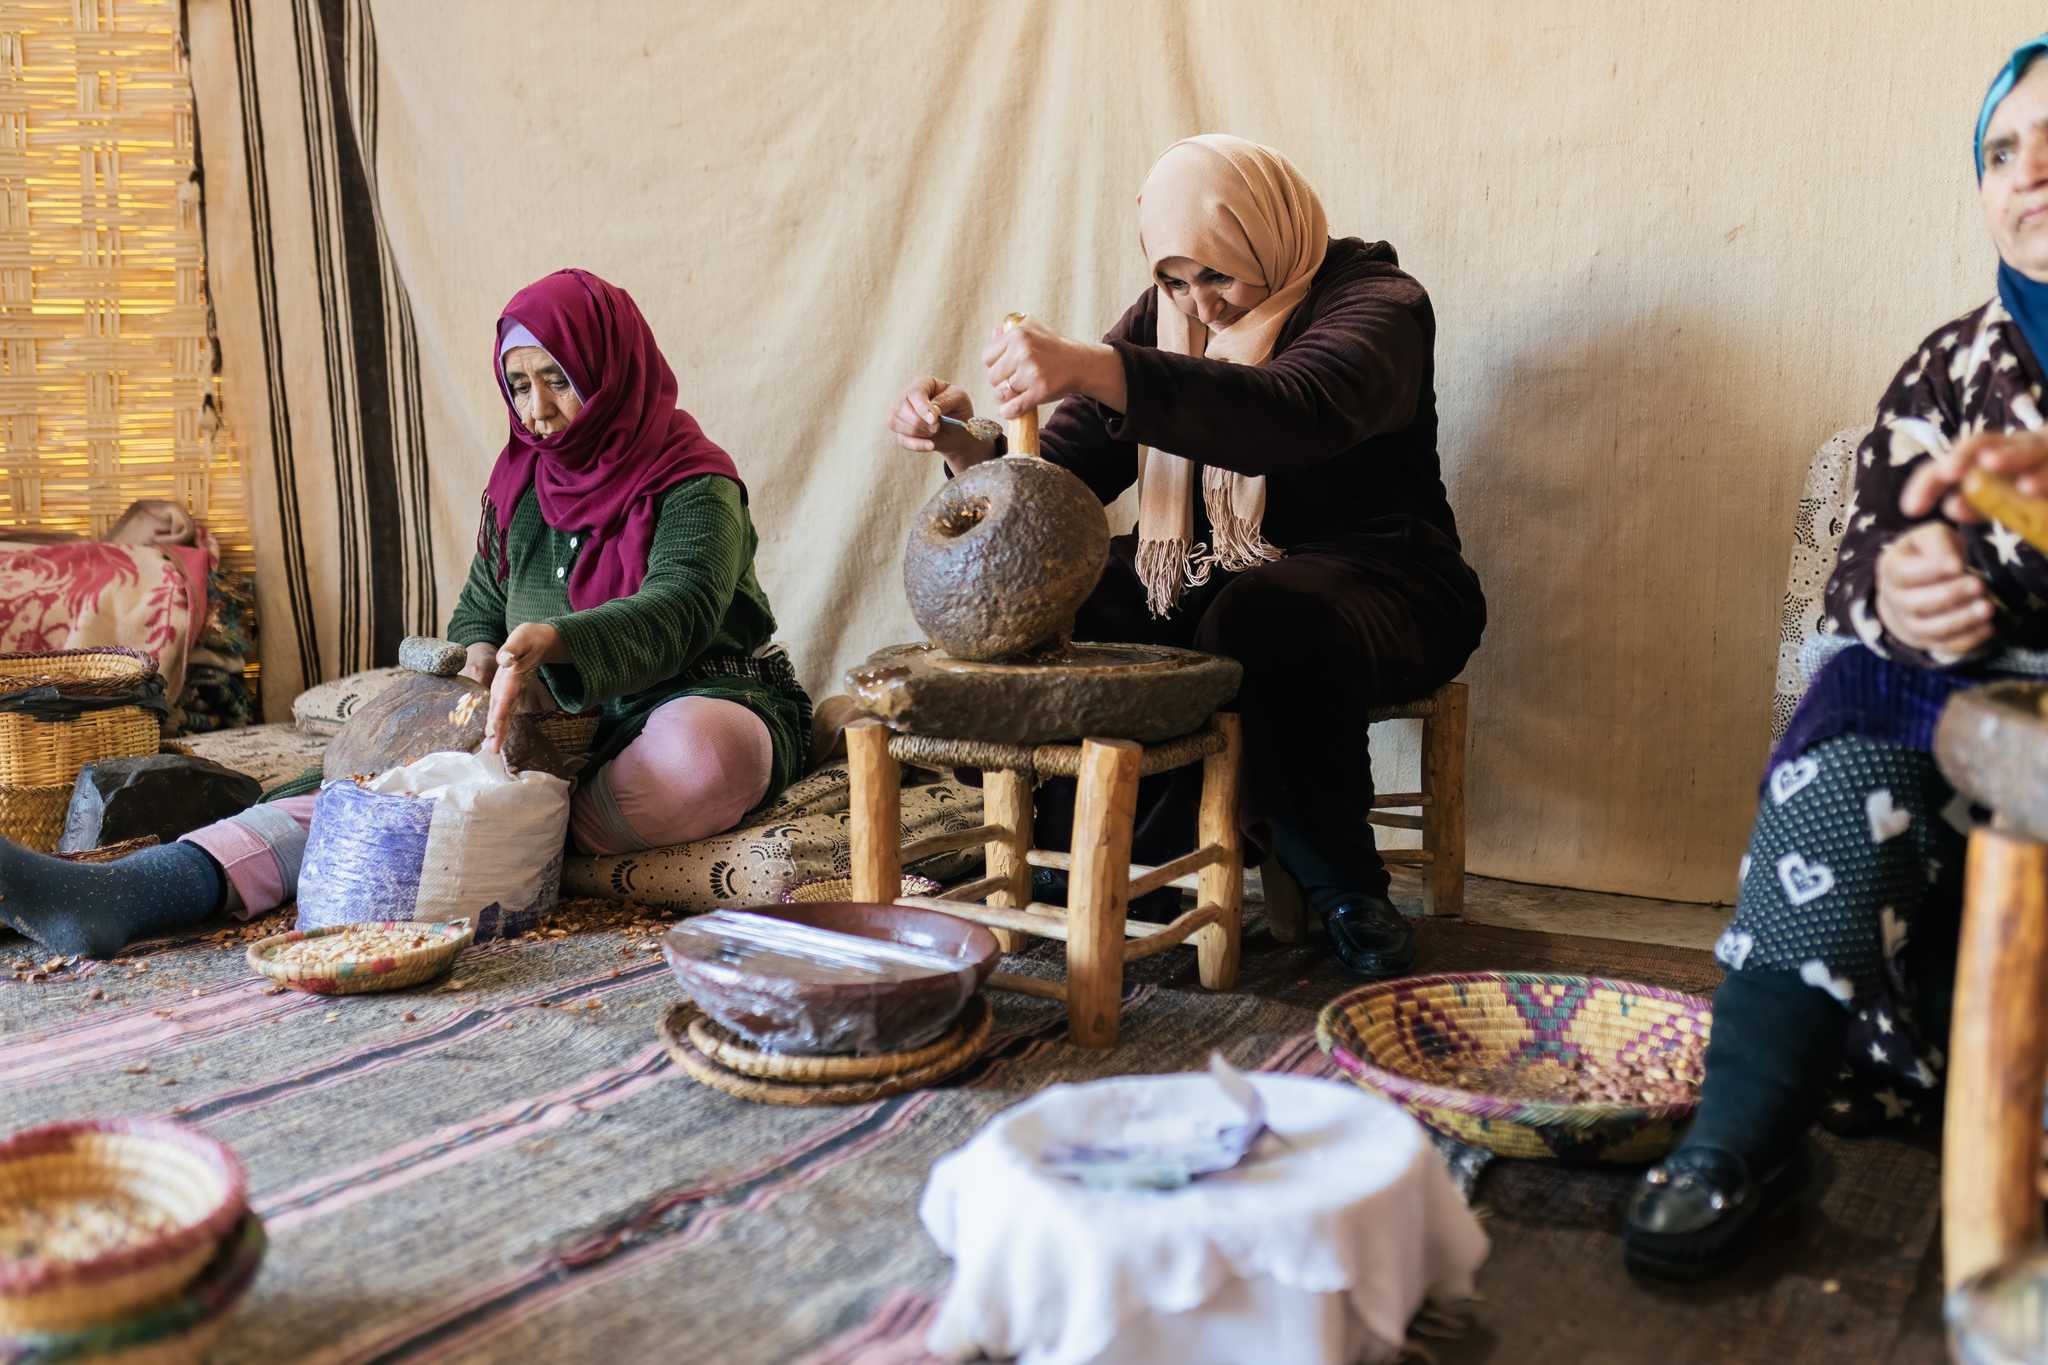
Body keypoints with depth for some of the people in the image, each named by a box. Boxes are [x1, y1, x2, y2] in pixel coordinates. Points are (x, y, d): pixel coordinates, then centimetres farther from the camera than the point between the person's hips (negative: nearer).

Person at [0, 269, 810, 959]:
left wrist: (553, 639, -45)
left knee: (695, 754, -43)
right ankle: (123, 896, -36)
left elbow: (679, 610, -26)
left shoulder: (694, 486, -9)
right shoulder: (518, 485, 12)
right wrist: (482, 656, -8)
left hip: (702, 698, -4)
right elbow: (479, 610, 18)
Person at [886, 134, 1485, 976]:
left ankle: (1342, 890, -18)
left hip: (1370, 584, -5)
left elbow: (1300, 414, -38)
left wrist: (1096, 369, -49)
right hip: (1206, 582, 6)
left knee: (1258, 621, -39)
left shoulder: (1376, 304, -12)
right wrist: (960, 444, -21)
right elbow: (1060, 479, 1)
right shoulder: (1164, 319, 8)